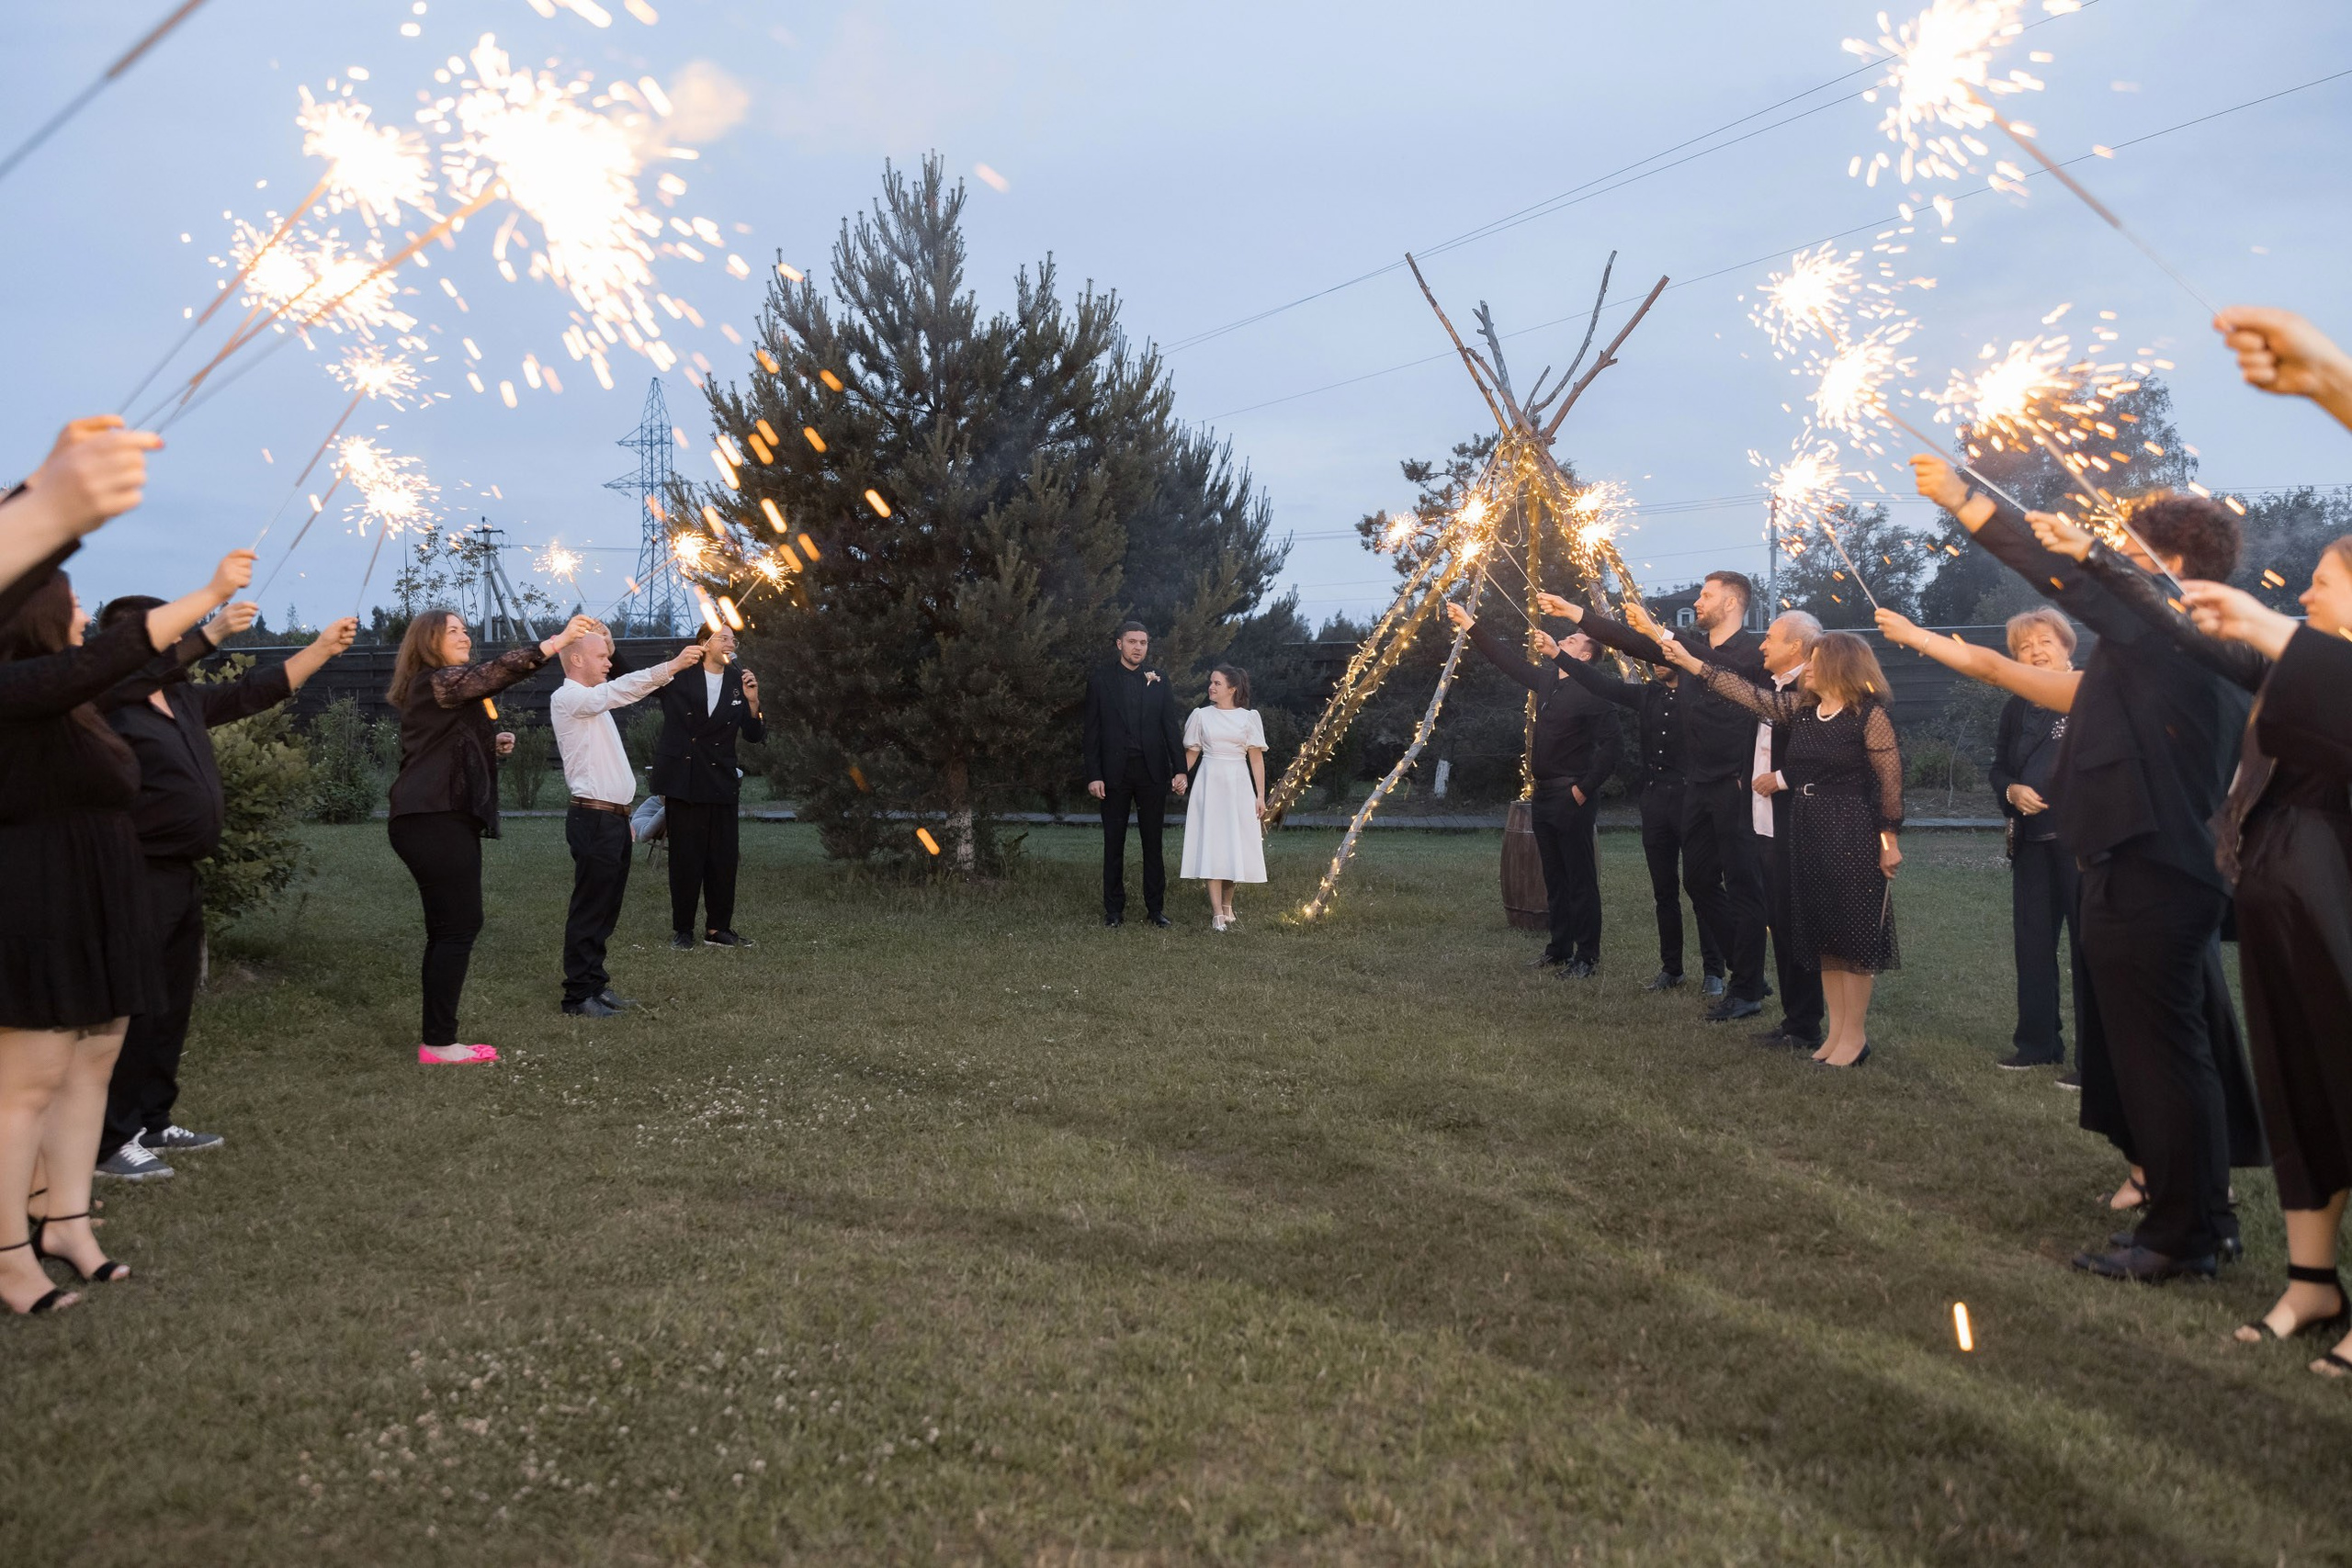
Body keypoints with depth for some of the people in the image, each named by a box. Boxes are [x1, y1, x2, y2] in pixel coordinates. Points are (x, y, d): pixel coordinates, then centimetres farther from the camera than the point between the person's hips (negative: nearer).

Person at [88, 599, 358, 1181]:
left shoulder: (185, 699, 13)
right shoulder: (105, 699, -11)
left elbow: (254, 692, 17)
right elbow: (145, 673, -31)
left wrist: (324, 647, 14)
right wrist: (214, 630, -39)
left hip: (181, 876, 9)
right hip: (135, 878, -9)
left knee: (172, 1008, 15)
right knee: (129, 1011, -5)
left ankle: (153, 1123, 26)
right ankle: (110, 1141, 2)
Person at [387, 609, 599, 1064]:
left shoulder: (447, 687, 22)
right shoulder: (435, 682, -10)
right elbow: (495, 672, -27)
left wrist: (492, 744, 13)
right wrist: (557, 641, -35)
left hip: (441, 820, 11)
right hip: (436, 822, -11)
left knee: (446, 927, 12)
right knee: (460, 925, -11)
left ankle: (436, 1029, 17)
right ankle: (438, 1044, -9)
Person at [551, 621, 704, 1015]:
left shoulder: (593, 698, 20)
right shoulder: (567, 697, -11)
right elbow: (620, 689, -24)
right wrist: (673, 665, -31)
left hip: (614, 818, 10)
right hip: (594, 819, -10)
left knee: (607, 910, 13)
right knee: (589, 910, -5)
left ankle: (595, 985, 20)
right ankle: (579, 996, -1)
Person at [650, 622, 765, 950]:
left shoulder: (739, 680, 6)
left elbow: (755, 736, 5)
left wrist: (752, 702, -11)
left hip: (722, 781, 3)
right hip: (683, 779, -3)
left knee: (724, 859, 5)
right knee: (686, 858, 1)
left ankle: (718, 928, 16)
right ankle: (683, 930, 11)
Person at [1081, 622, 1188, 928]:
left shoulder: (1158, 682, 8)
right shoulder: (1099, 681, 4)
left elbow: (1171, 728, 6)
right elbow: (1092, 732, 2)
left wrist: (1180, 769, -4)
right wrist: (1093, 775, -6)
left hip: (1152, 771, 1)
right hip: (1114, 773, -1)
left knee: (1153, 843, 5)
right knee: (1113, 843, 5)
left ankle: (1156, 908, 11)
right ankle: (1114, 909, 12)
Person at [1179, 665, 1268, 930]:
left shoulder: (1249, 717, 4)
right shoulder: (1201, 715, 6)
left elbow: (1256, 759, 2)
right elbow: (1191, 754, 10)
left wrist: (1260, 795, -2)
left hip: (1238, 785, 0)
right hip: (1209, 784, 0)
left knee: (1235, 845, 1)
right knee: (1211, 845, -7)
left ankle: (1227, 904, 21)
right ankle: (1217, 913, -9)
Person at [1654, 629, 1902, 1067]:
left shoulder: (1870, 713, -10)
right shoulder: (1800, 708, 9)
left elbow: (1891, 780, -10)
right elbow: (1748, 693, 9)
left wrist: (1890, 838, -11)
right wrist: (1690, 662, 6)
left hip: (1852, 833, -7)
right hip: (1807, 831, 7)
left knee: (1854, 932, 0)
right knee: (1822, 932, 10)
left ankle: (1855, 1034, 8)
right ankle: (1836, 1029, 18)